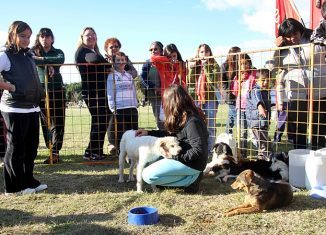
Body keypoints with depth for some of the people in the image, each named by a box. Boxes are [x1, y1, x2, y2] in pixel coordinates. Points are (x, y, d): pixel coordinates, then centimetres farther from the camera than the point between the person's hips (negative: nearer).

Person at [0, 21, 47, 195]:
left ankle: (28, 181, 25)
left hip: (32, 108, 7)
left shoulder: (28, 55, 15)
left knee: (31, 147, 12)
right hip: (15, 109, -7)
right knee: (15, 148, 1)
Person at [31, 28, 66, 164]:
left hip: (57, 90, 0)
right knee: (45, 122, -1)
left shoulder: (58, 52, 13)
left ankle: (55, 152, -3)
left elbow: (60, 60, -11)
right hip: (41, 90, 0)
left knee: (58, 122, -5)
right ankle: (53, 150, 6)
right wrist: (48, 65, -16)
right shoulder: (34, 52, 14)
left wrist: (41, 59, -13)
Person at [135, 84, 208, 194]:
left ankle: (190, 180, -7)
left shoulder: (192, 122, -24)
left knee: (148, 176, -15)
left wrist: (176, 156, -18)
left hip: (192, 163, -10)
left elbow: (199, 150, -26)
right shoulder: (183, 117, 4)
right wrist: (149, 133, 13)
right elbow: (171, 133, 18)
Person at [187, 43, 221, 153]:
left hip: (210, 98, -3)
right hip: (196, 98, 3)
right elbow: (190, 82, 4)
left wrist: (206, 65, -11)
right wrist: (191, 68, -6)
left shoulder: (214, 65, 4)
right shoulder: (194, 65, 13)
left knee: (210, 126, 0)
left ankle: (209, 151, 7)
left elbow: (213, 80, -12)